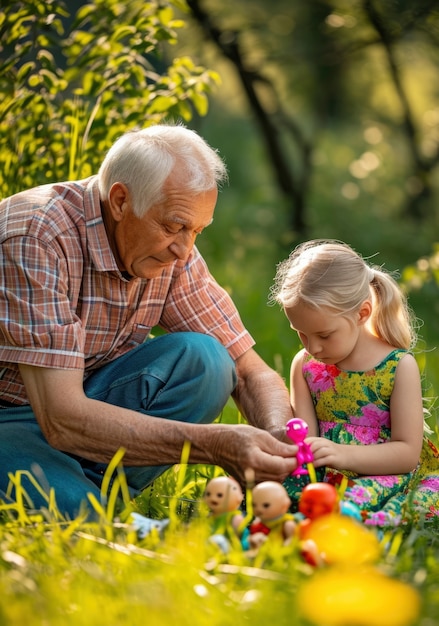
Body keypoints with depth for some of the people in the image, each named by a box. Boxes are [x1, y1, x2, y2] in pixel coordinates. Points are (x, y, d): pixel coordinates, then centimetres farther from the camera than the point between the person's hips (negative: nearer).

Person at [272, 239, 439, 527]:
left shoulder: (400, 366, -4)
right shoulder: (305, 365, 8)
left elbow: (407, 452, -8)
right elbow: (306, 435, 3)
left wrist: (343, 454, -23)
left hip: (385, 475, -4)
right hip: (322, 475, 4)